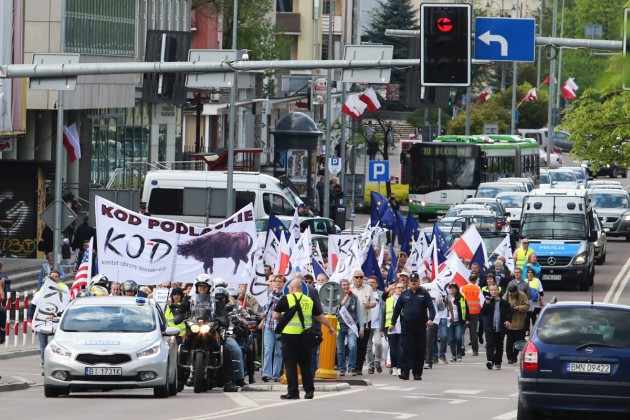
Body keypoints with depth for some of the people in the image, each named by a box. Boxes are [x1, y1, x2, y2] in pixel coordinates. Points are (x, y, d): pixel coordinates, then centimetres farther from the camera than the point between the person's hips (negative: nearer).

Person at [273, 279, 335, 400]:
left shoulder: (286, 299, -3)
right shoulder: (309, 300, 11)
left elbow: (275, 316, -3)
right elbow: (320, 317, 21)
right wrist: (330, 327, 35)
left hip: (290, 335, -4)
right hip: (305, 336, 4)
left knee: (290, 364, 0)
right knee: (305, 364, 12)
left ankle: (293, 392, -2)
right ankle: (309, 390, 10)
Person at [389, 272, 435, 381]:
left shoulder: (424, 294, 5)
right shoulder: (404, 295, 10)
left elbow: (431, 308, -2)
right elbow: (397, 309, 15)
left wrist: (430, 319, -20)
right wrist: (393, 323, 11)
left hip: (420, 326, 0)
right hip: (407, 326, 1)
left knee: (420, 350, 2)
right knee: (406, 349, -8)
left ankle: (417, 373, 9)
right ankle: (404, 372, -9)